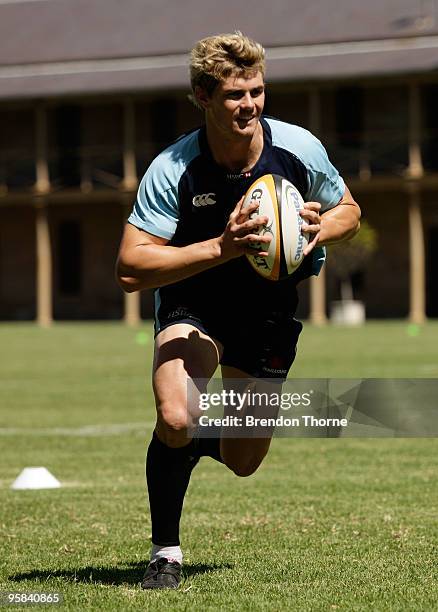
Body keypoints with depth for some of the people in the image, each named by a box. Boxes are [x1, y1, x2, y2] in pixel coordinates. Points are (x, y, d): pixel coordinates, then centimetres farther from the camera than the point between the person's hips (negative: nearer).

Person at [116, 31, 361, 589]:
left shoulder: (299, 150, -16)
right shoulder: (172, 170, -24)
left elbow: (348, 211, 3)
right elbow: (130, 268, -27)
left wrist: (319, 228, -22)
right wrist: (220, 248, -38)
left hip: (271, 303, 3)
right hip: (193, 302, -3)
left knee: (243, 463, 8)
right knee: (174, 419, -30)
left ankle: (203, 438, 48)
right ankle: (165, 552, -7)